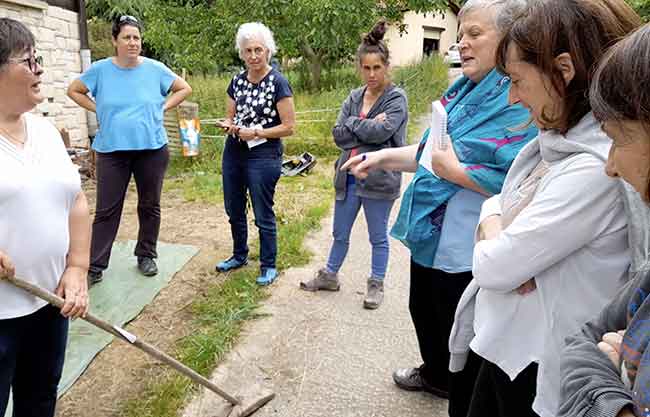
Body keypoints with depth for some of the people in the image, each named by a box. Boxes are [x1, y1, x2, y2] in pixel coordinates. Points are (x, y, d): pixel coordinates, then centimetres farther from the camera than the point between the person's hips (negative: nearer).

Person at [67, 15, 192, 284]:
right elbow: (73, 91, 12)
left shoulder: (155, 69, -1)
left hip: (152, 149, 1)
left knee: (149, 206, 10)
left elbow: (185, 89, 10)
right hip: (111, 150, 0)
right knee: (106, 210, 2)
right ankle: (95, 267, 10)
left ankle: (146, 256, 27)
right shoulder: (100, 70, -1)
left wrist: (161, 108, 0)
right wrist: (99, 110, 1)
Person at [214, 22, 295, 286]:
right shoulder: (237, 81, 7)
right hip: (233, 153, 6)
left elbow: (289, 126, -12)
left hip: (263, 155, -6)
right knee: (234, 210, 17)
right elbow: (230, 117, 14)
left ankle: (268, 266, 20)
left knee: (263, 215, 3)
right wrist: (228, 125, -8)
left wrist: (256, 132, -19)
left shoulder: (278, 83, -11)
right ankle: (239, 256, 37)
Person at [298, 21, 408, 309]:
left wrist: (352, 124, -8)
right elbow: (338, 134, -2)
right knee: (340, 233, 18)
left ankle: (376, 284, 29)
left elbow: (382, 131, -21)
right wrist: (368, 127, -13)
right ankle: (330, 275, 37)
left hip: (379, 178, -5)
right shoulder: (354, 97, 8)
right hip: (348, 175, 5)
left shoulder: (396, 98, -7)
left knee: (378, 237, 12)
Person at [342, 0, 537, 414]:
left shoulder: (520, 100, -21)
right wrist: (383, 157, 9)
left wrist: (457, 172, -24)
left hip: (467, 252, -10)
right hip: (431, 235, 10)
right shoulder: (463, 89, 8)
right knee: (424, 311, 29)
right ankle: (436, 375, 56)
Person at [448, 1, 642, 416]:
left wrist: (490, 230, -5)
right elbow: (499, 205, 11)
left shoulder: (596, 168, -27)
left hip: (537, 364, -7)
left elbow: (494, 268, -26)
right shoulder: (554, 143, 1)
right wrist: (501, 238, -10)